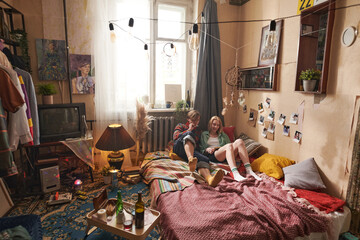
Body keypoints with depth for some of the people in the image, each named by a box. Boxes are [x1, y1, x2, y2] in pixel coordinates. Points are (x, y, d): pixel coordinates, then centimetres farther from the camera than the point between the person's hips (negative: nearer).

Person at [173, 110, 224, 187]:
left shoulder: (198, 130, 35)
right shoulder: (181, 125, 25)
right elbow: (175, 136, 7)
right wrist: (189, 130, 8)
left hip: (193, 151, 3)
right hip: (180, 147, -2)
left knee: (204, 159, -34)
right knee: (189, 134, -35)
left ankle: (209, 179, -68)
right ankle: (191, 160, -63)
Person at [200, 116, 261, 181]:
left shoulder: (223, 135, 31)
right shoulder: (204, 134, 22)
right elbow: (201, 150, 14)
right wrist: (207, 150, -7)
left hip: (226, 156, 4)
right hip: (213, 156, -4)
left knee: (239, 141, -24)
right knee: (229, 146, -35)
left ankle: (249, 170, -36)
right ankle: (235, 174, -54)